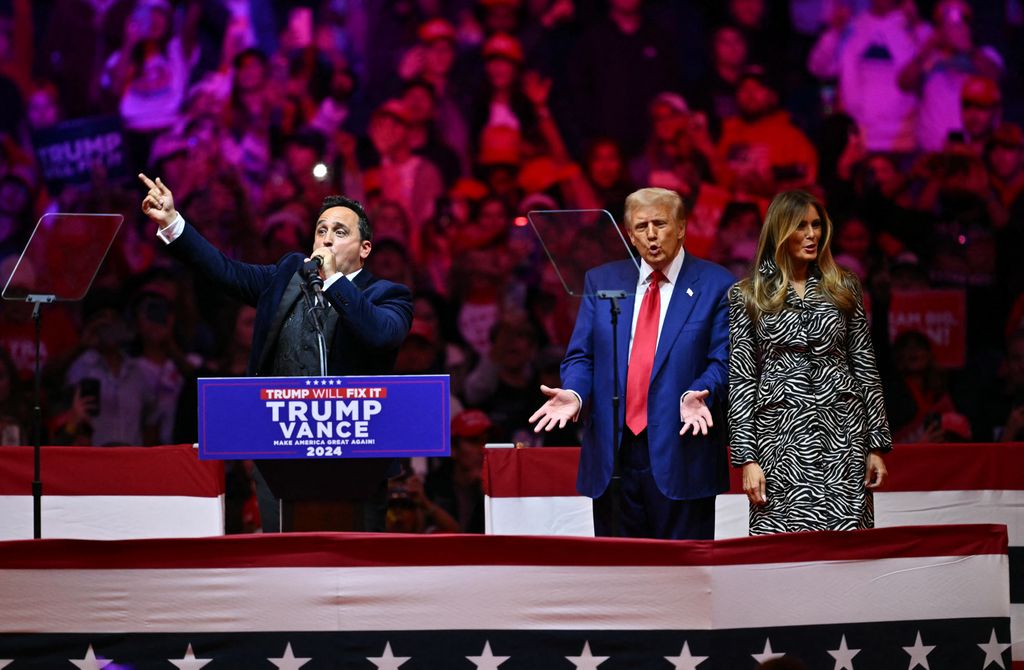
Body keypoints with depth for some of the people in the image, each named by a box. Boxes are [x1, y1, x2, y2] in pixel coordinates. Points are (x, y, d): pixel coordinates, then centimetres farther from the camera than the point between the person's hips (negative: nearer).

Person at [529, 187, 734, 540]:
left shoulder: (715, 285, 2)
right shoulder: (601, 281, 13)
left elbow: (723, 362, -3)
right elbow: (581, 356, 11)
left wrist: (697, 394, -23)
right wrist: (574, 393, -10)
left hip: (680, 452, -3)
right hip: (613, 456, 3)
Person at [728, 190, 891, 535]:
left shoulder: (843, 288, 11)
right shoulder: (747, 296, 6)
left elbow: (865, 367, 12)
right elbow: (741, 379, 3)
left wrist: (877, 445, 6)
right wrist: (747, 457, -4)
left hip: (843, 434, 2)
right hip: (782, 435, -2)